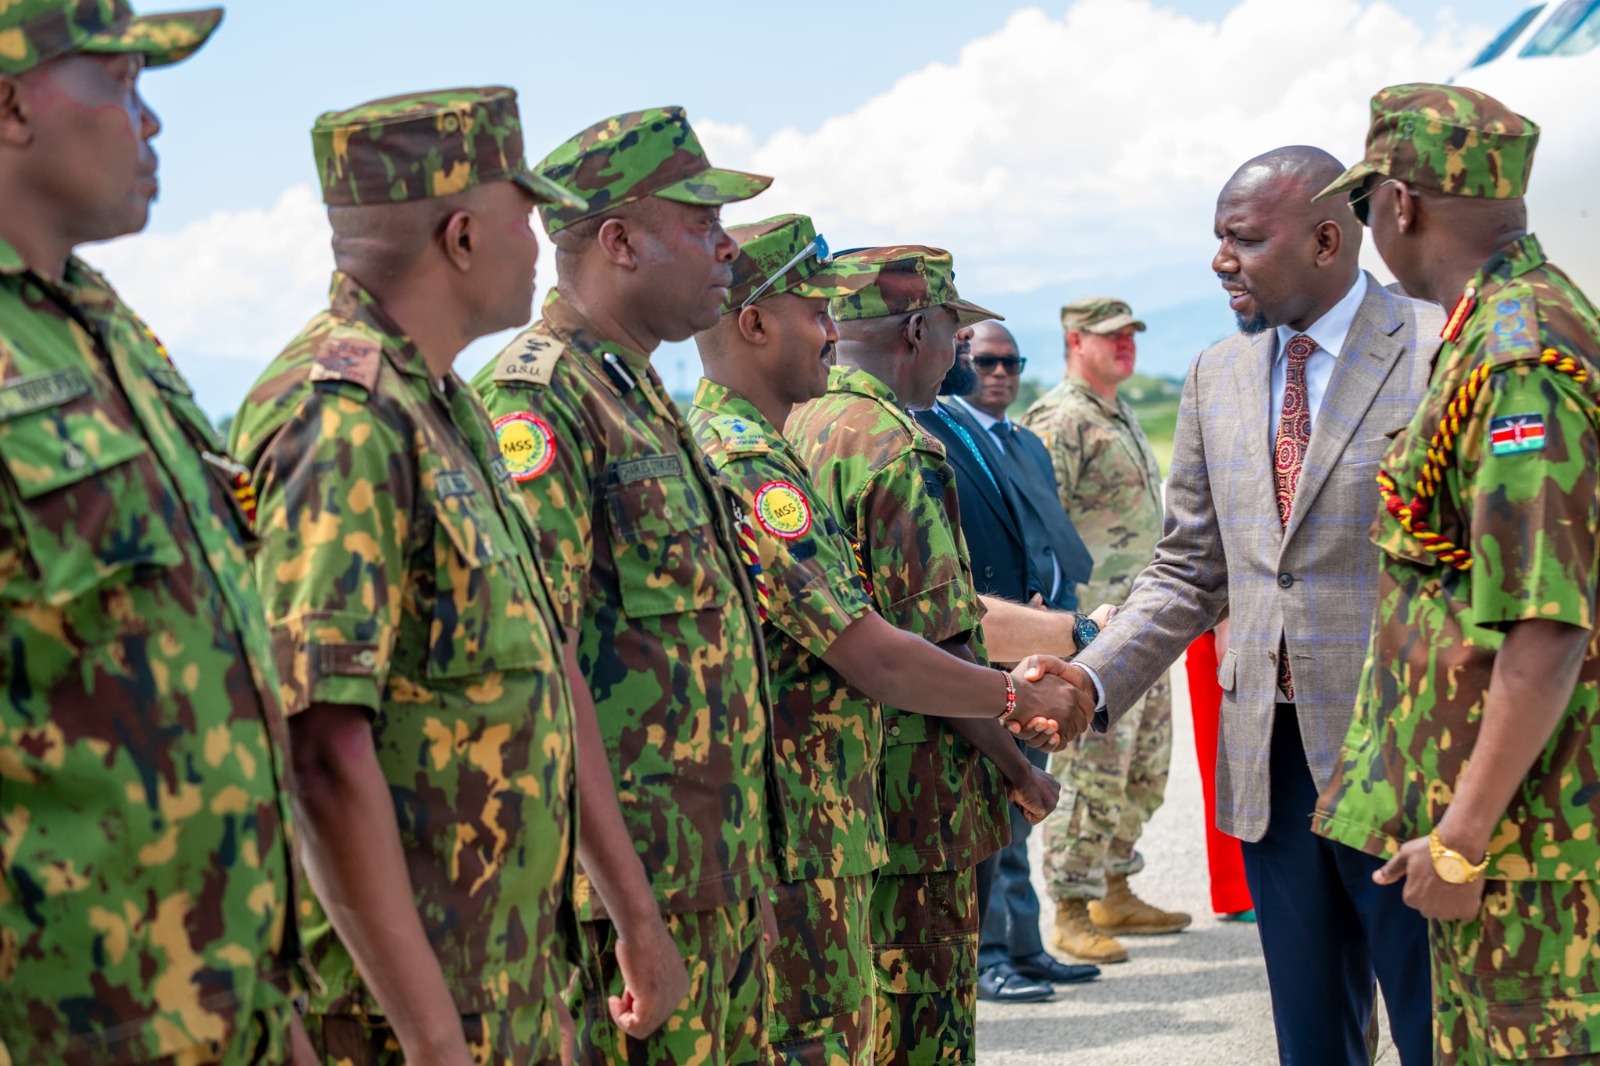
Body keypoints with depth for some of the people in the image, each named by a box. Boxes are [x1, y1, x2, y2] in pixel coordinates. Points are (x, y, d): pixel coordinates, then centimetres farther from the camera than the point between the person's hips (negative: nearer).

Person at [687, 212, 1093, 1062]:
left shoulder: (721, 446, 15)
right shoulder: (749, 467, -18)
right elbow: (873, 656, -20)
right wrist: (1019, 698, -6)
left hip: (805, 830, 10)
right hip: (795, 842, -10)